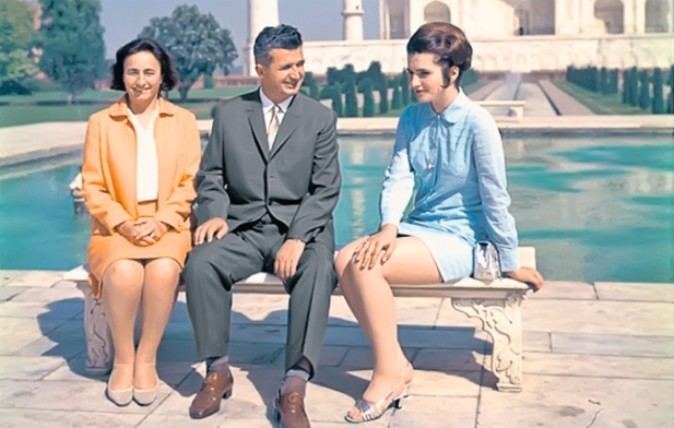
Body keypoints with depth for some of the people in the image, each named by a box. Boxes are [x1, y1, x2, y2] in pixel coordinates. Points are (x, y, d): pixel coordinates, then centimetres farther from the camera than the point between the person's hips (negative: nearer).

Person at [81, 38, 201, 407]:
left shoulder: (183, 120, 9)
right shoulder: (100, 122, 8)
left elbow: (190, 182, 3)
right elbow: (92, 186, 4)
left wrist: (160, 222, -11)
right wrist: (124, 224, -12)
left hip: (168, 225, 0)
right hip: (117, 227, 0)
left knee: (163, 270, -34)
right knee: (125, 272, -33)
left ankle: (146, 359, -15)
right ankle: (123, 360, -11)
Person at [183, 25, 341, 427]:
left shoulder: (321, 117, 4)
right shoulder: (229, 113, 9)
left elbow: (326, 190, -3)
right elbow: (211, 176, 10)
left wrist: (297, 238, -18)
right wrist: (215, 213, -12)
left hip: (301, 228, -1)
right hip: (243, 227, 2)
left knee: (319, 269, -34)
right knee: (201, 262, -28)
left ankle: (295, 386, -34)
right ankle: (218, 369, -11)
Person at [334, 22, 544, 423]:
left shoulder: (477, 123, -14)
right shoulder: (411, 118, 4)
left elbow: (495, 197, -11)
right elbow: (398, 178, -1)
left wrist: (510, 263, -5)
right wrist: (388, 227, -20)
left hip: (458, 238, -6)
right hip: (419, 227, 6)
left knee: (366, 267, -26)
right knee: (344, 260, -19)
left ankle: (391, 371, -8)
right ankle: (394, 361, -8)